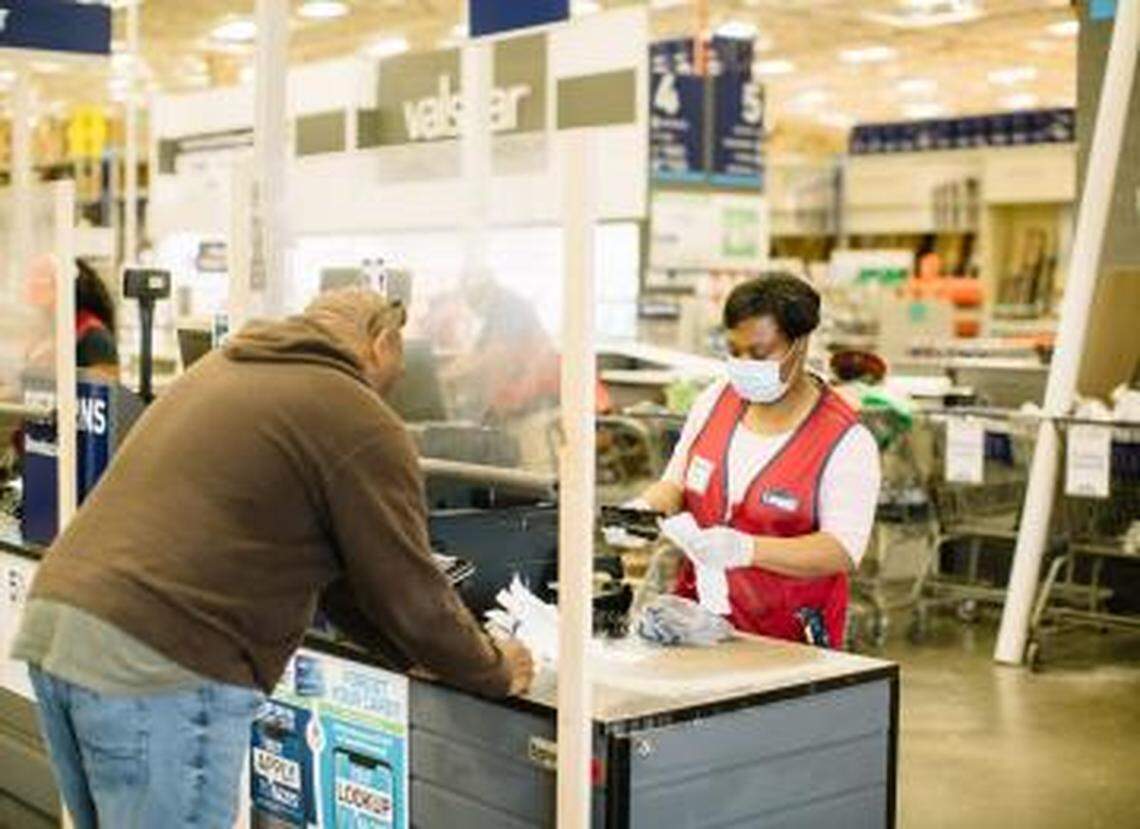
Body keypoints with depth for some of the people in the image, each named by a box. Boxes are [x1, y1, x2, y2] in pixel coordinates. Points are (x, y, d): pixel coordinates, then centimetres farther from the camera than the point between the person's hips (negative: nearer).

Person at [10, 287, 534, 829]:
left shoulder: (220, 367, 22)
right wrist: (498, 674, 17)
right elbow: (411, 593, -1)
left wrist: (413, 654, 32)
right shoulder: (361, 424, -5)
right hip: (160, 664, -9)